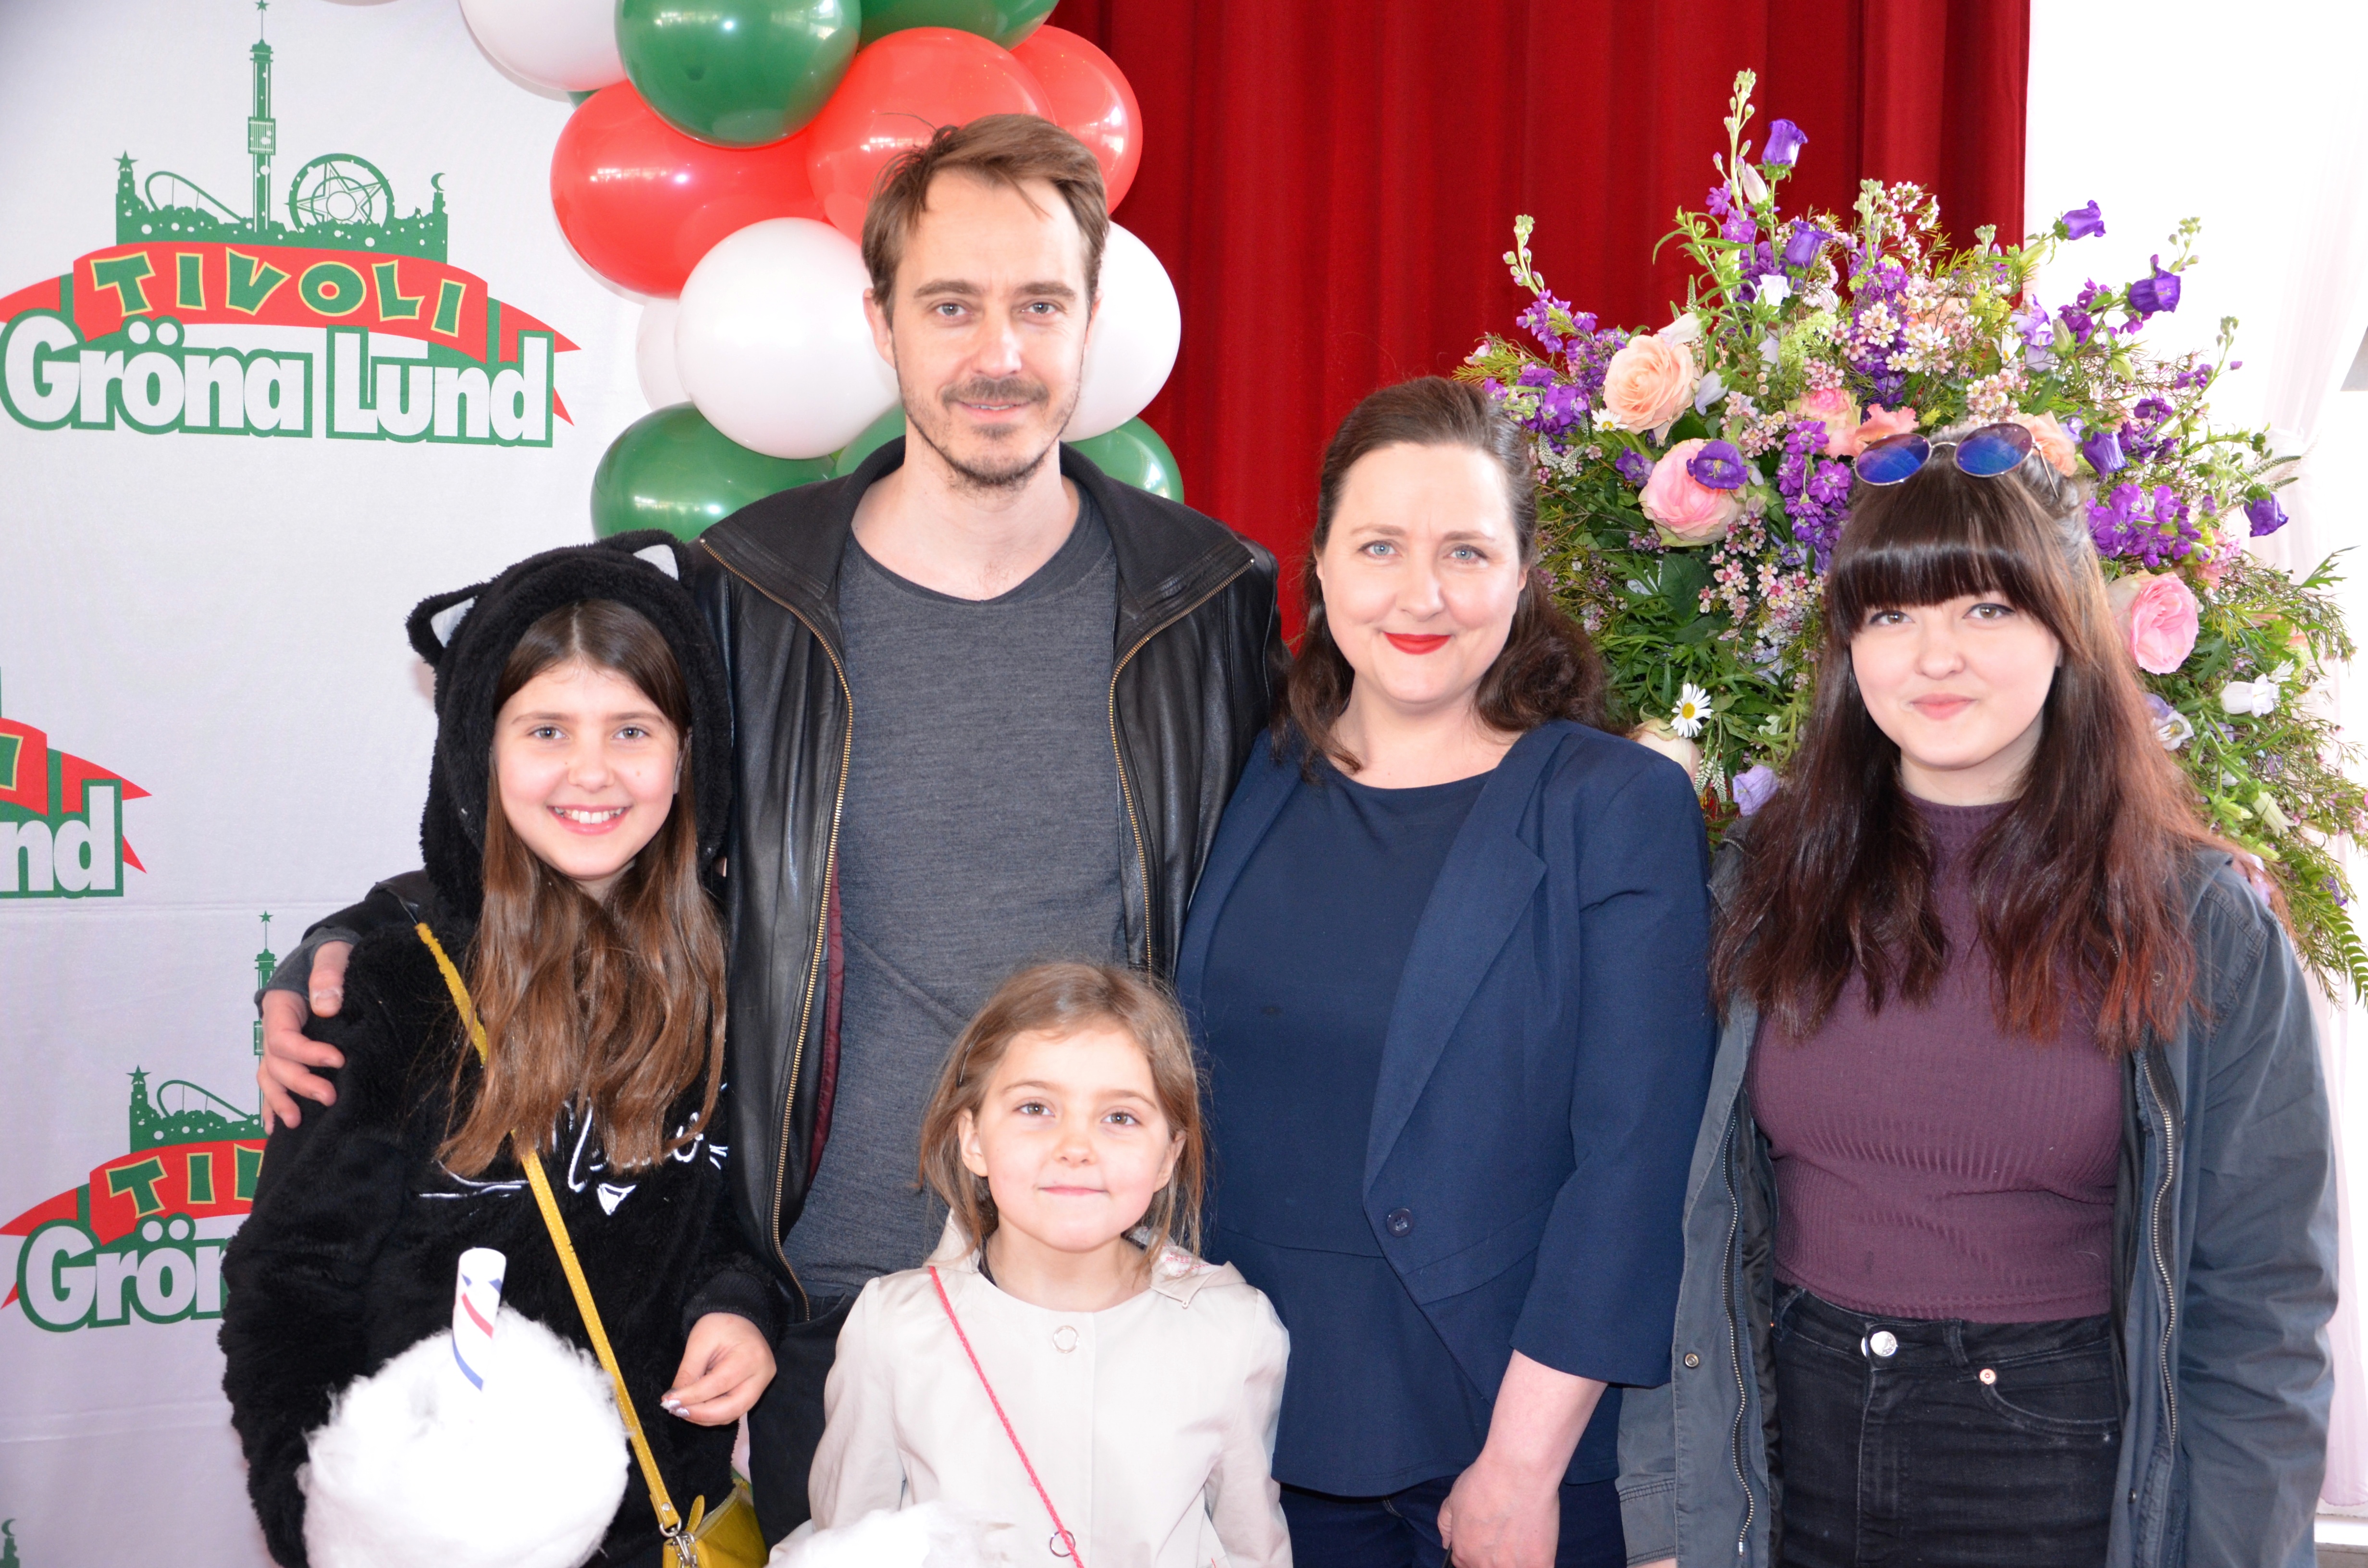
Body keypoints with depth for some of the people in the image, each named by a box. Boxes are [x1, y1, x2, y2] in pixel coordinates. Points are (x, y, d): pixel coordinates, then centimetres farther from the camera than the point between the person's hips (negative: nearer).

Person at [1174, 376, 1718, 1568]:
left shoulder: (1619, 808, -9)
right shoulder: (1258, 789, 3)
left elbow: (1633, 1164, -13)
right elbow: (1196, 1091, 9)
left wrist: (1524, 1466, -15)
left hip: (1518, 1438, -3)